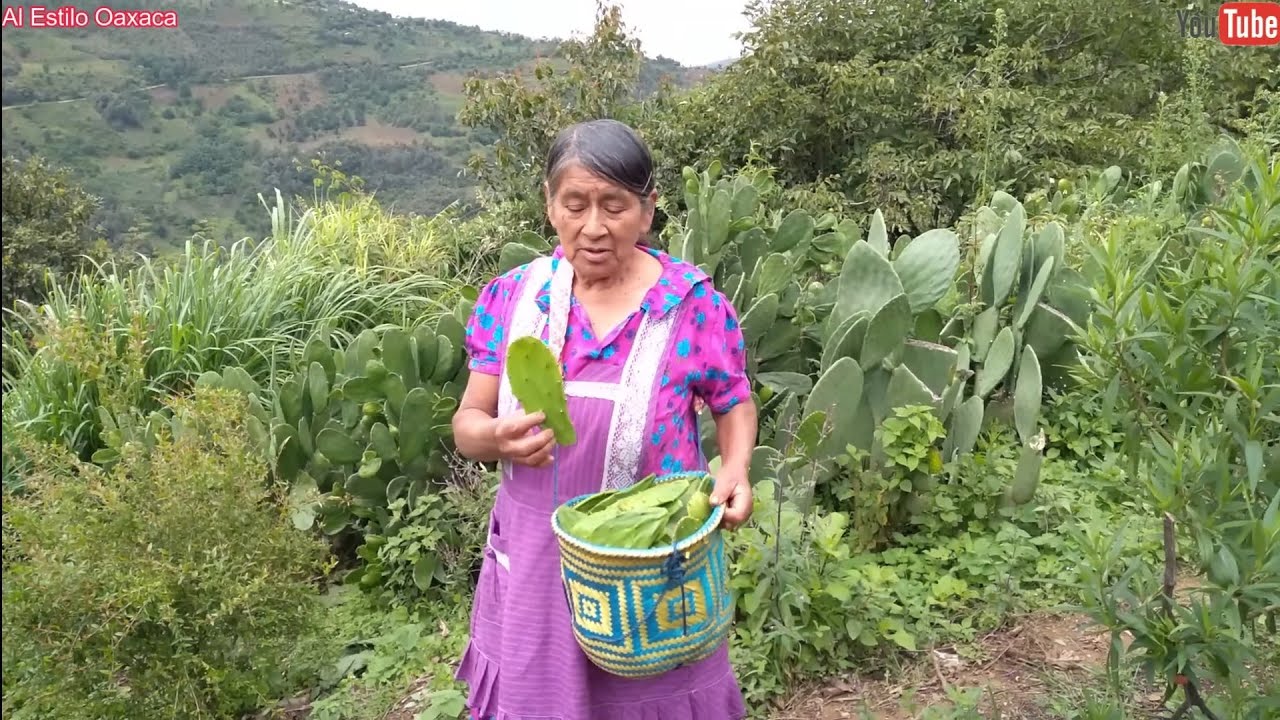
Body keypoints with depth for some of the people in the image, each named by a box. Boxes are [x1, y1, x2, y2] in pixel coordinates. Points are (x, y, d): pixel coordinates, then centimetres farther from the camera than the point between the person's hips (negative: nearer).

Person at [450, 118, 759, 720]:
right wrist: (497, 438, -23)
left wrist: (736, 469, -16)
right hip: (537, 559, 2)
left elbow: (735, 404, 4)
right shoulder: (511, 298, -5)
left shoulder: (692, 302, -9)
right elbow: (467, 422, -1)